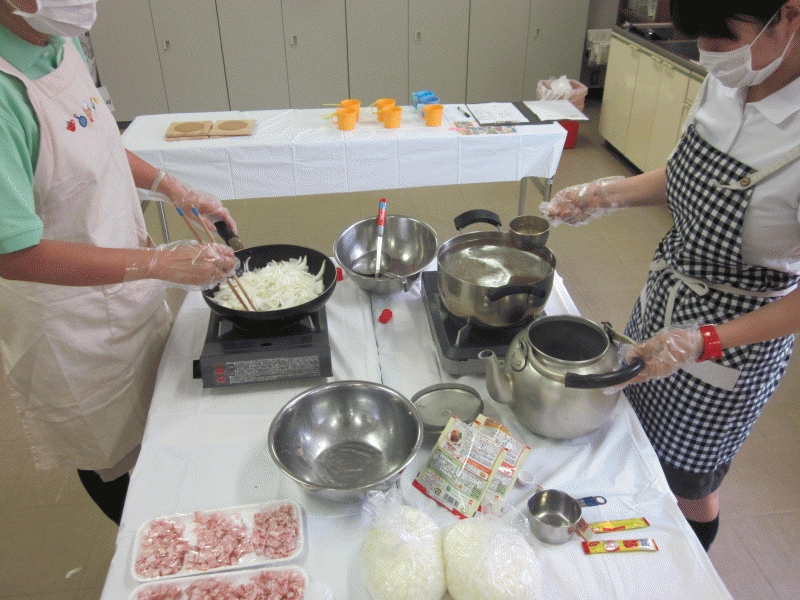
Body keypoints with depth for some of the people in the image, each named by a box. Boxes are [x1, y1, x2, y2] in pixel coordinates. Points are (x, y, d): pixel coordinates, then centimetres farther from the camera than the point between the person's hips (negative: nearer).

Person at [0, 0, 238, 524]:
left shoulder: (63, 44, -3)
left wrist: (171, 187, 4)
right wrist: (165, 261, -33)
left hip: (127, 282, 9)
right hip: (72, 317, -8)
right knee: (114, 457, 17)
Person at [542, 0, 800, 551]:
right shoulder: (726, 83, -9)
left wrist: (704, 341, -30)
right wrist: (611, 194, -4)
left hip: (736, 340, -6)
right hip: (665, 295, 7)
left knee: (690, 480, 17)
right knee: (638, 429, 27)